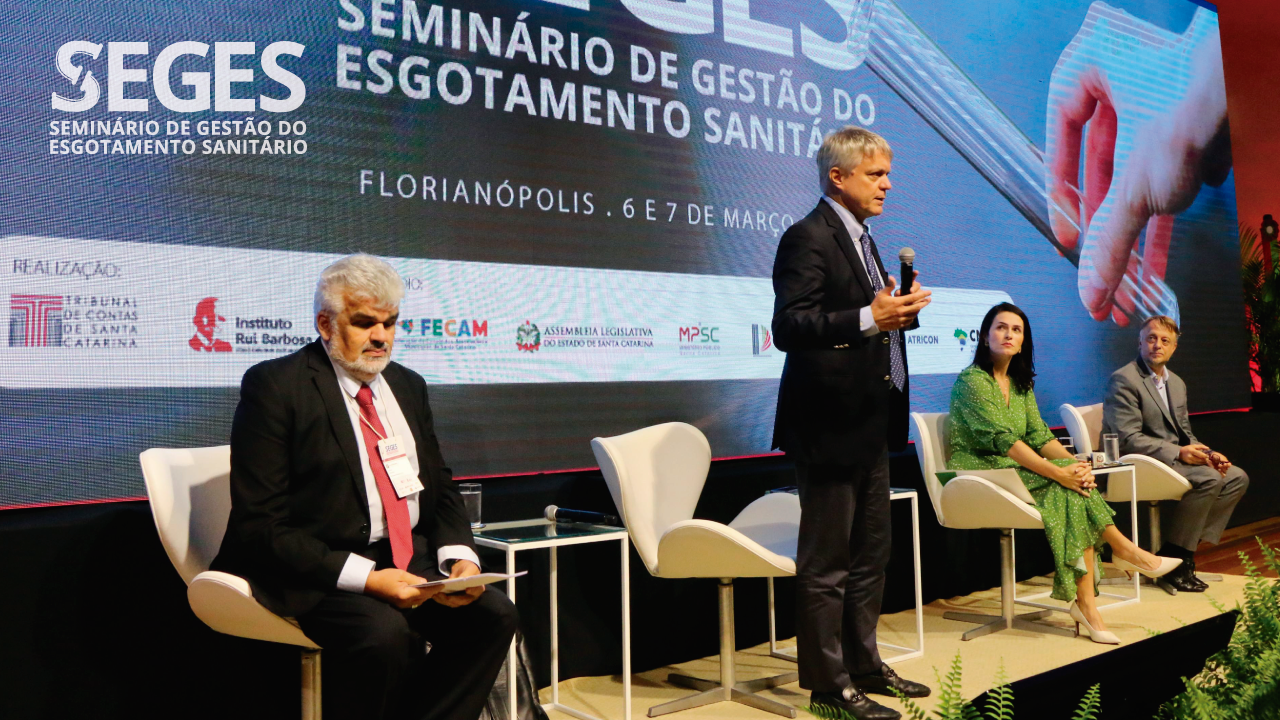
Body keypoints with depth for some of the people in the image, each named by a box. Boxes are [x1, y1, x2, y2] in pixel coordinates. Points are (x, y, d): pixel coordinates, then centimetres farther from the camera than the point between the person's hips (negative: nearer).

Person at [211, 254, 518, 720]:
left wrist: (459, 555, -4)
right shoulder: (274, 385, -7)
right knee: (384, 632, -33)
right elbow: (260, 524, -13)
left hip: (410, 559, 6)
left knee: (494, 614, -17)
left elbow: (440, 489, 18)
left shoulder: (408, 385, 14)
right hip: (319, 570, -6)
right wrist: (364, 577, -22)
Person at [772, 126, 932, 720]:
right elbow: (789, 327, -22)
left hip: (870, 424, 10)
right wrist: (869, 317, -29)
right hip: (830, 423, -10)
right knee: (827, 564, 1)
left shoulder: (860, 241, 17)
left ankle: (863, 665, 32)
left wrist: (898, 310, 3)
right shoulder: (808, 237, -13)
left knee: (869, 555, 18)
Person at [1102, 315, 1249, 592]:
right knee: (1207, 478, -26)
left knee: (1237, 478, -1)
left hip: (1174, 459, 9)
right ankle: (1172, 559, -16)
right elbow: (1128, 439, -19)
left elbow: (1184, 433, 20)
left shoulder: (1177, 383, 18)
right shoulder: (1123, 380, -12)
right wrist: (1177, 453, -25)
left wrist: (1207, 453, -1)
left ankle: (1187, 548, -4)